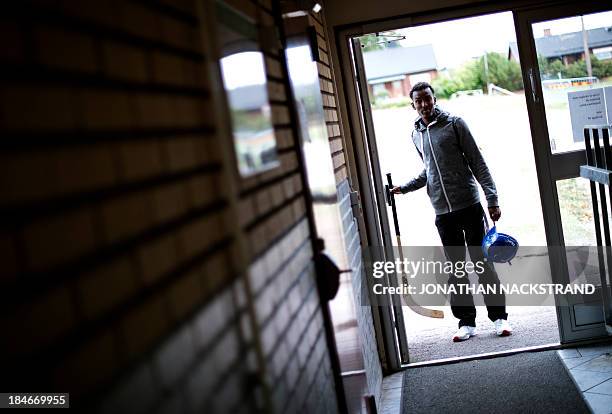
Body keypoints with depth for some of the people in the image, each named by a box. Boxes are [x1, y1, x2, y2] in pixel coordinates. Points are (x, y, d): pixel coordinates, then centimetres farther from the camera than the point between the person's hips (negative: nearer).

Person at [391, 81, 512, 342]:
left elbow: (477, 163, -4)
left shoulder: (454, 124, -3)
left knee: (482, 263, 2)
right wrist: (403, 188, 9)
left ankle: (499, 317, 13)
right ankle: (467, 322, 15)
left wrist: (492, 199, -10)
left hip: (470, 205, -4)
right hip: (443, 213, 4)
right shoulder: (416, 134, 11)